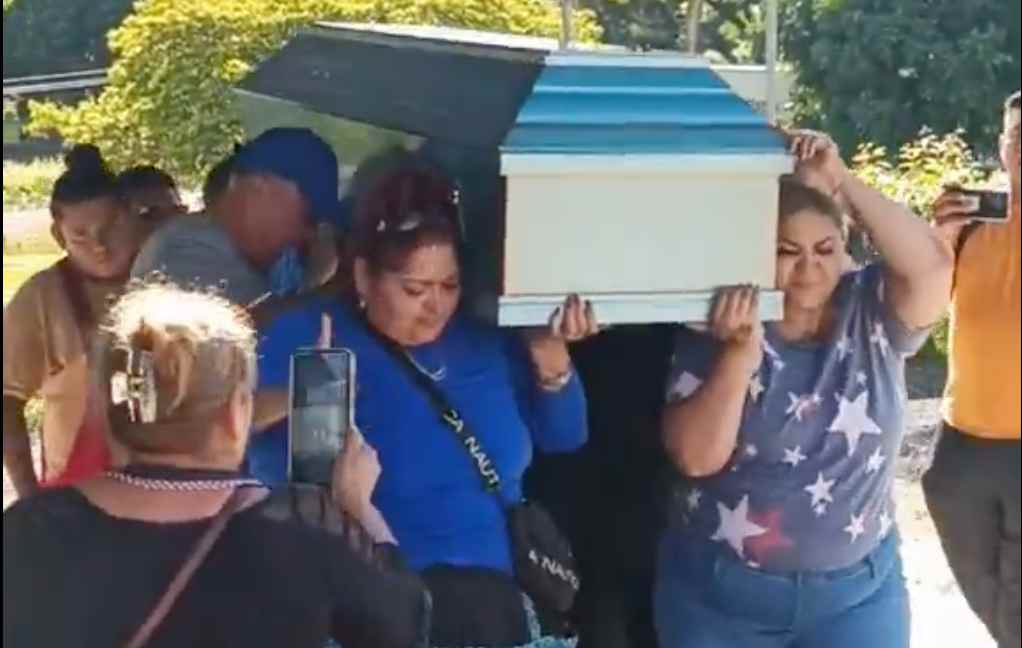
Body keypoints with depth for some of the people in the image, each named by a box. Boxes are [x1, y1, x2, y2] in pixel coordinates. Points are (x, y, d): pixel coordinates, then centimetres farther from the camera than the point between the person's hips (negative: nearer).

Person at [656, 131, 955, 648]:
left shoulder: (871, 314, -5)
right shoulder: (713, 332, -8)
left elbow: (931, 266, -25)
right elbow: (695, 457, -16)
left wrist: (841, 182, -25)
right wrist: (741, 354, -26)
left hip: (859, 591, 1)